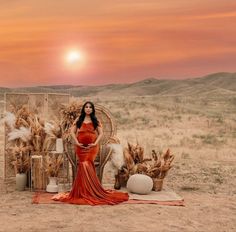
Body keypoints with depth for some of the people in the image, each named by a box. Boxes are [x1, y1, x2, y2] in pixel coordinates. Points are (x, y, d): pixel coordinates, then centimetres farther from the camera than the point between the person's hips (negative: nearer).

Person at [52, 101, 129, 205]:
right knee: (84, 167, -4)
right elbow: (72, 131, 6)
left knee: (86, 166, -10)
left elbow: (101, 133, 4)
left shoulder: (96, 121, 9)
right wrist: (76, 142, -7)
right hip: (81, 147, 1)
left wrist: (95, 143, -9)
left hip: (92, 147, -1)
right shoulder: (79, 120, 11)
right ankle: (84, 192, 6)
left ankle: (88, 192, 1)